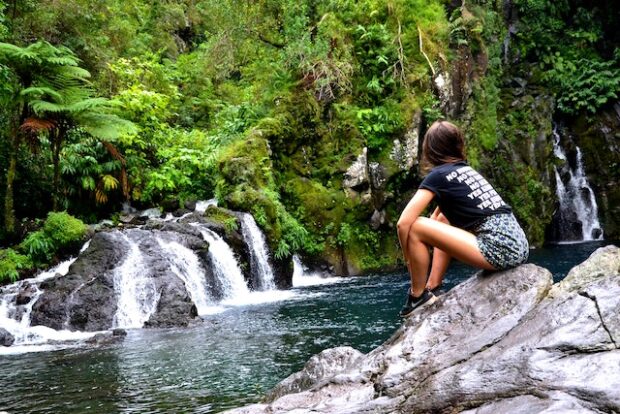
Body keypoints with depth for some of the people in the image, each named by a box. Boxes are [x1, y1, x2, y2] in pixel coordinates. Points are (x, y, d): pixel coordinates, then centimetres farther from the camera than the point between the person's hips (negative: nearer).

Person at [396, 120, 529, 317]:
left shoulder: (438, 176, -2)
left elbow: (403, 223, -7)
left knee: (415, 228, -4)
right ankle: (432, 288, 26)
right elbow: (441, 212, 34)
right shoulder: (466, 169, 21)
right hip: (519, 246, 9)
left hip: (499, 250, -9)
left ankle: (418, 297, 9)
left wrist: (409, 259, 8)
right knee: (443, 221, 26)